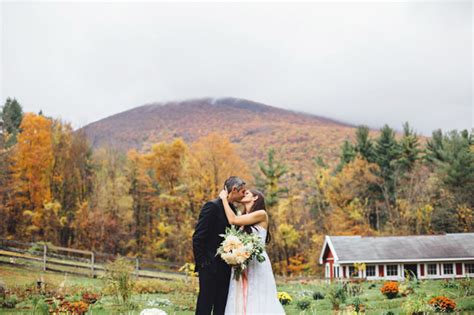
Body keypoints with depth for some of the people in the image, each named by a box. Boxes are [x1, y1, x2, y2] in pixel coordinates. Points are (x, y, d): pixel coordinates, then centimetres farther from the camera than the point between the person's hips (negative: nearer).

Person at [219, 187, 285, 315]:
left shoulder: (262, 214, -5)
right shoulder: (242, 218, 16)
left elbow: (233, 220, -12)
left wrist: (224, 198, -2)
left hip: (256, 264, -6)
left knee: (258, 303, -4)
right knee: (241, 303, 3)